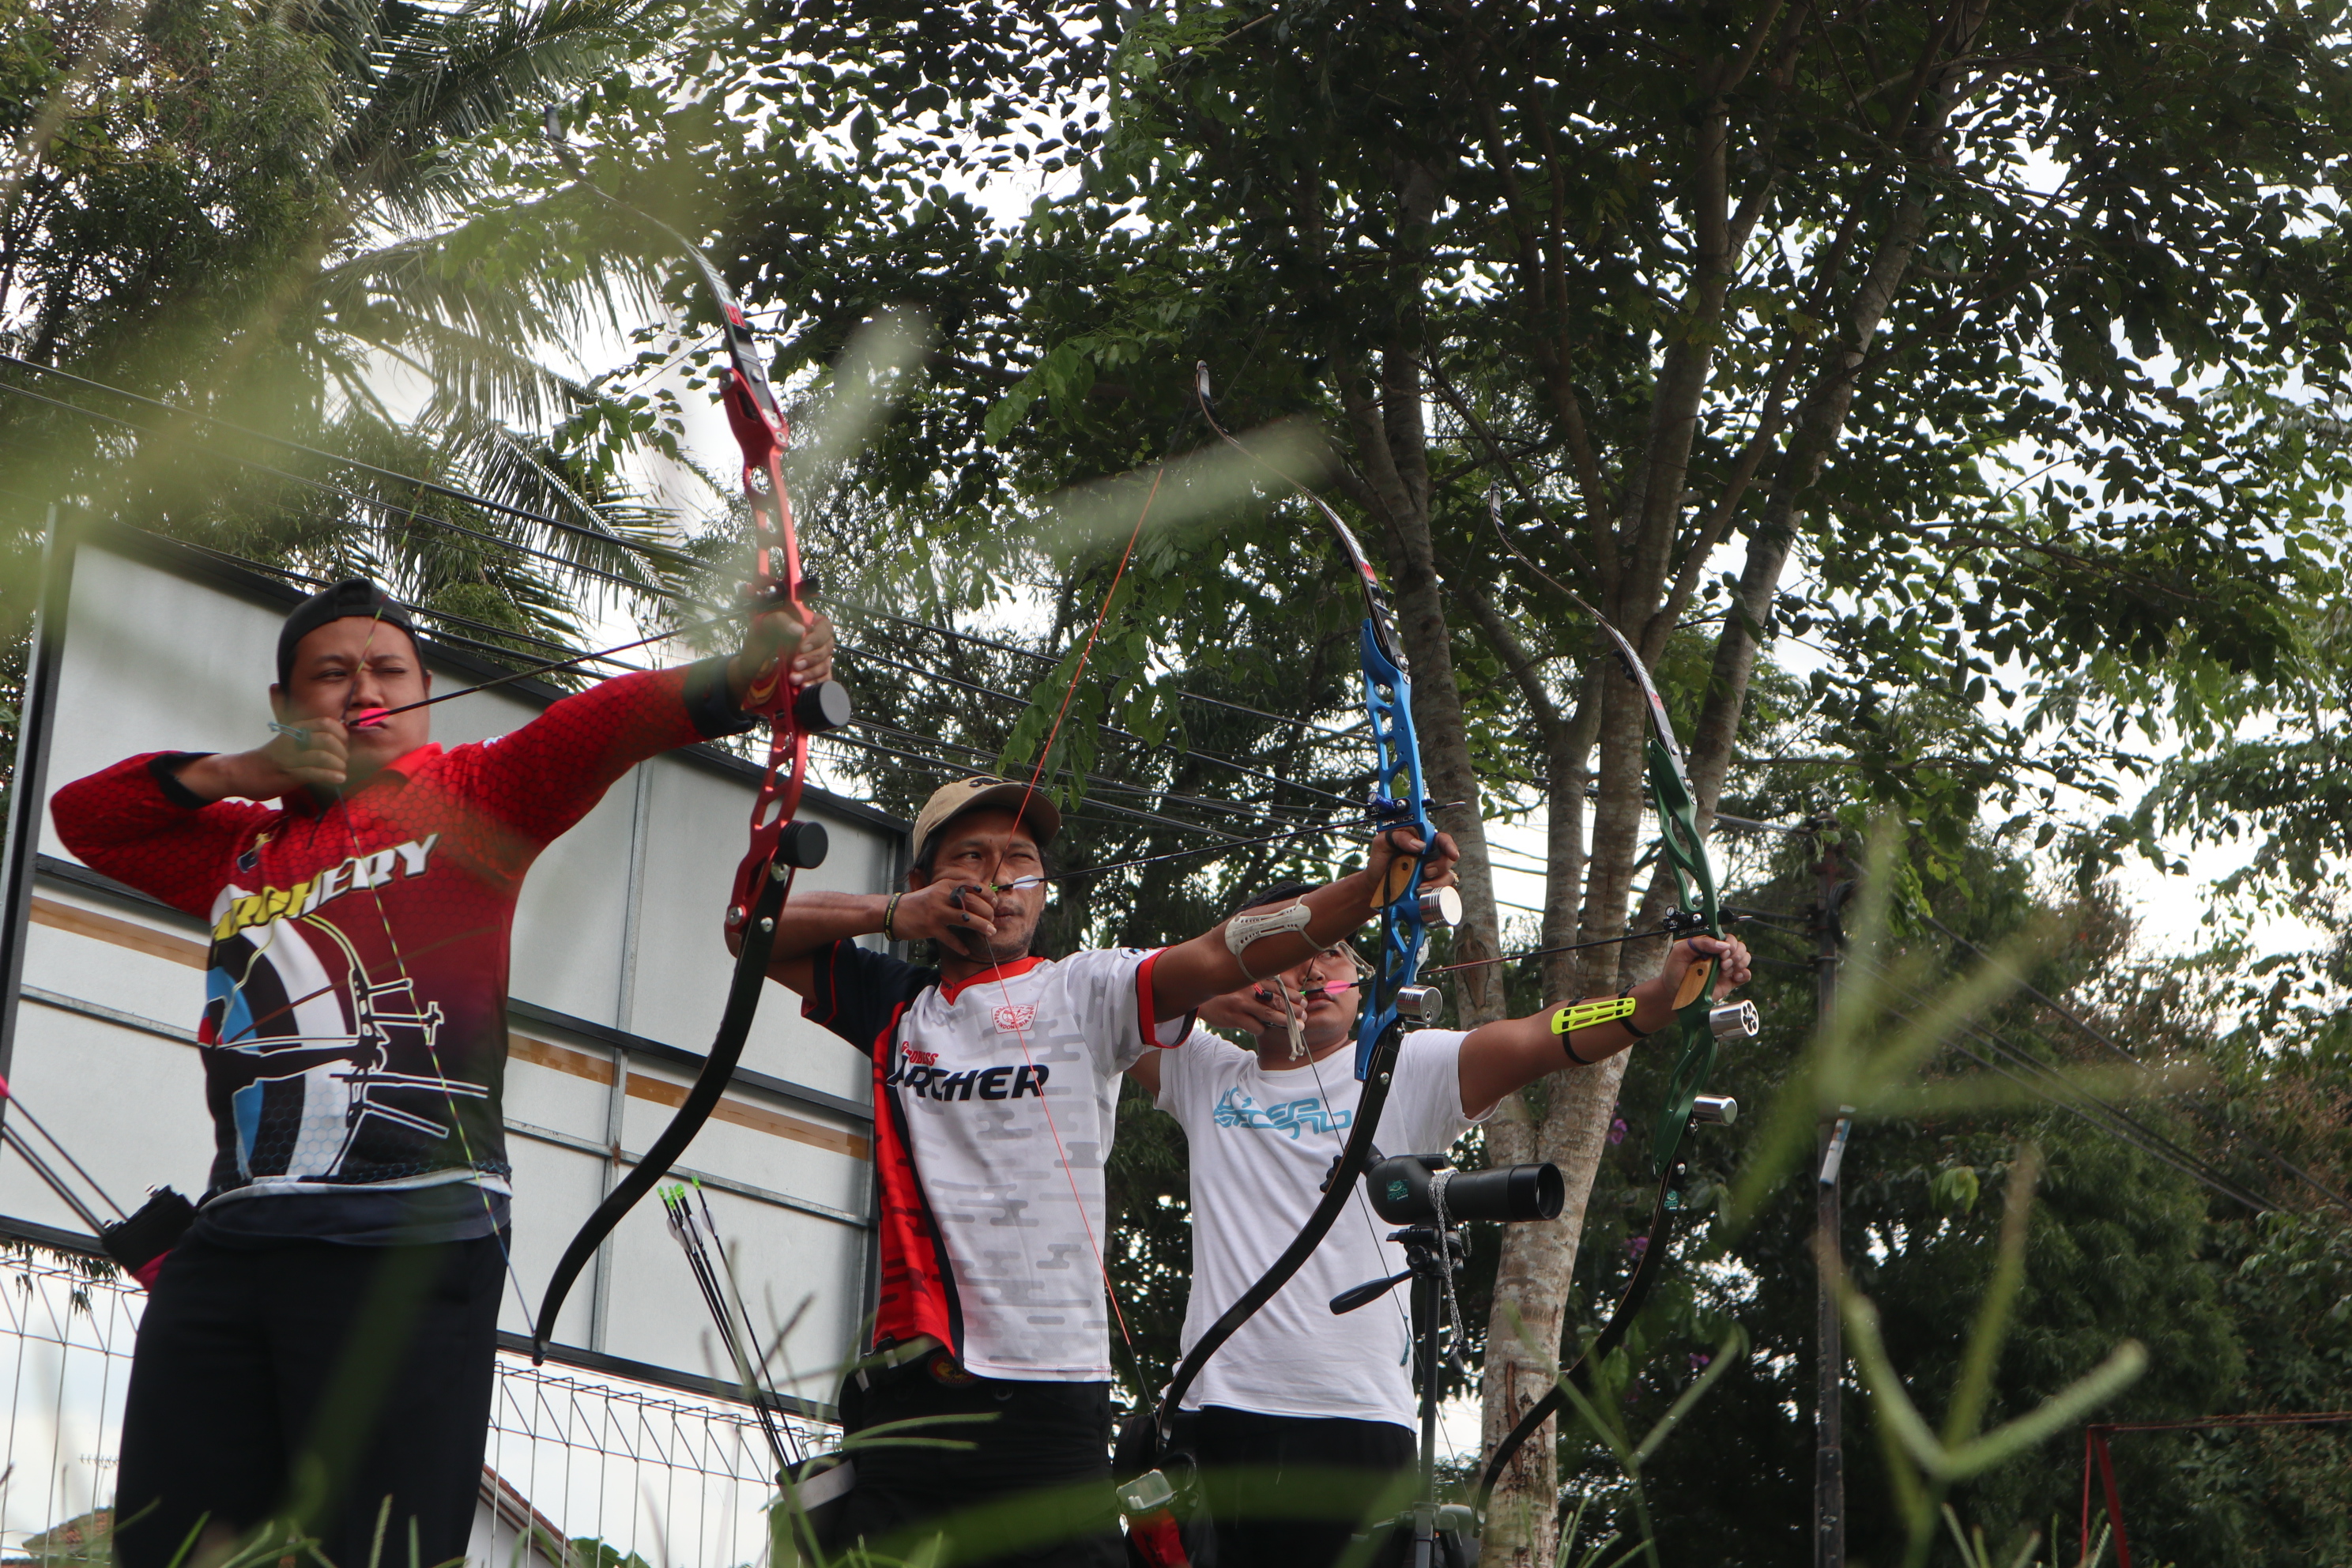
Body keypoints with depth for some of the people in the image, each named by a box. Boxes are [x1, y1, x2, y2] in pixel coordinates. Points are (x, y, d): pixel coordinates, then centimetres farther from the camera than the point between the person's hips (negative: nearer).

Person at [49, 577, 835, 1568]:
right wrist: (245, 772, 12)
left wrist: (742, 675, -26)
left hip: (410, 1246, -5)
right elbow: (82, 814, 29)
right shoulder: (243, 846, 25)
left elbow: (605, 725, -7)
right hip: (233, 1240, 5)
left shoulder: (468, 798, 10)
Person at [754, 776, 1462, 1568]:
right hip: (905, 1385, 3)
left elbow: (1219, 954, -9)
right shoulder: (897, 1005, 16)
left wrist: (1370, 885, -24)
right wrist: (890, 915, 3)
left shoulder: (1082, 992, 6)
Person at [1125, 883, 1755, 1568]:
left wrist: (1661, 996, -22)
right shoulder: (1204, 1074, 16)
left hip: (1355, 1414, -2)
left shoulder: (1404, 1073, 8)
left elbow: (1539, 1037, -6)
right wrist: (1194, 995, 0)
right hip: (1221, 1405, 2)